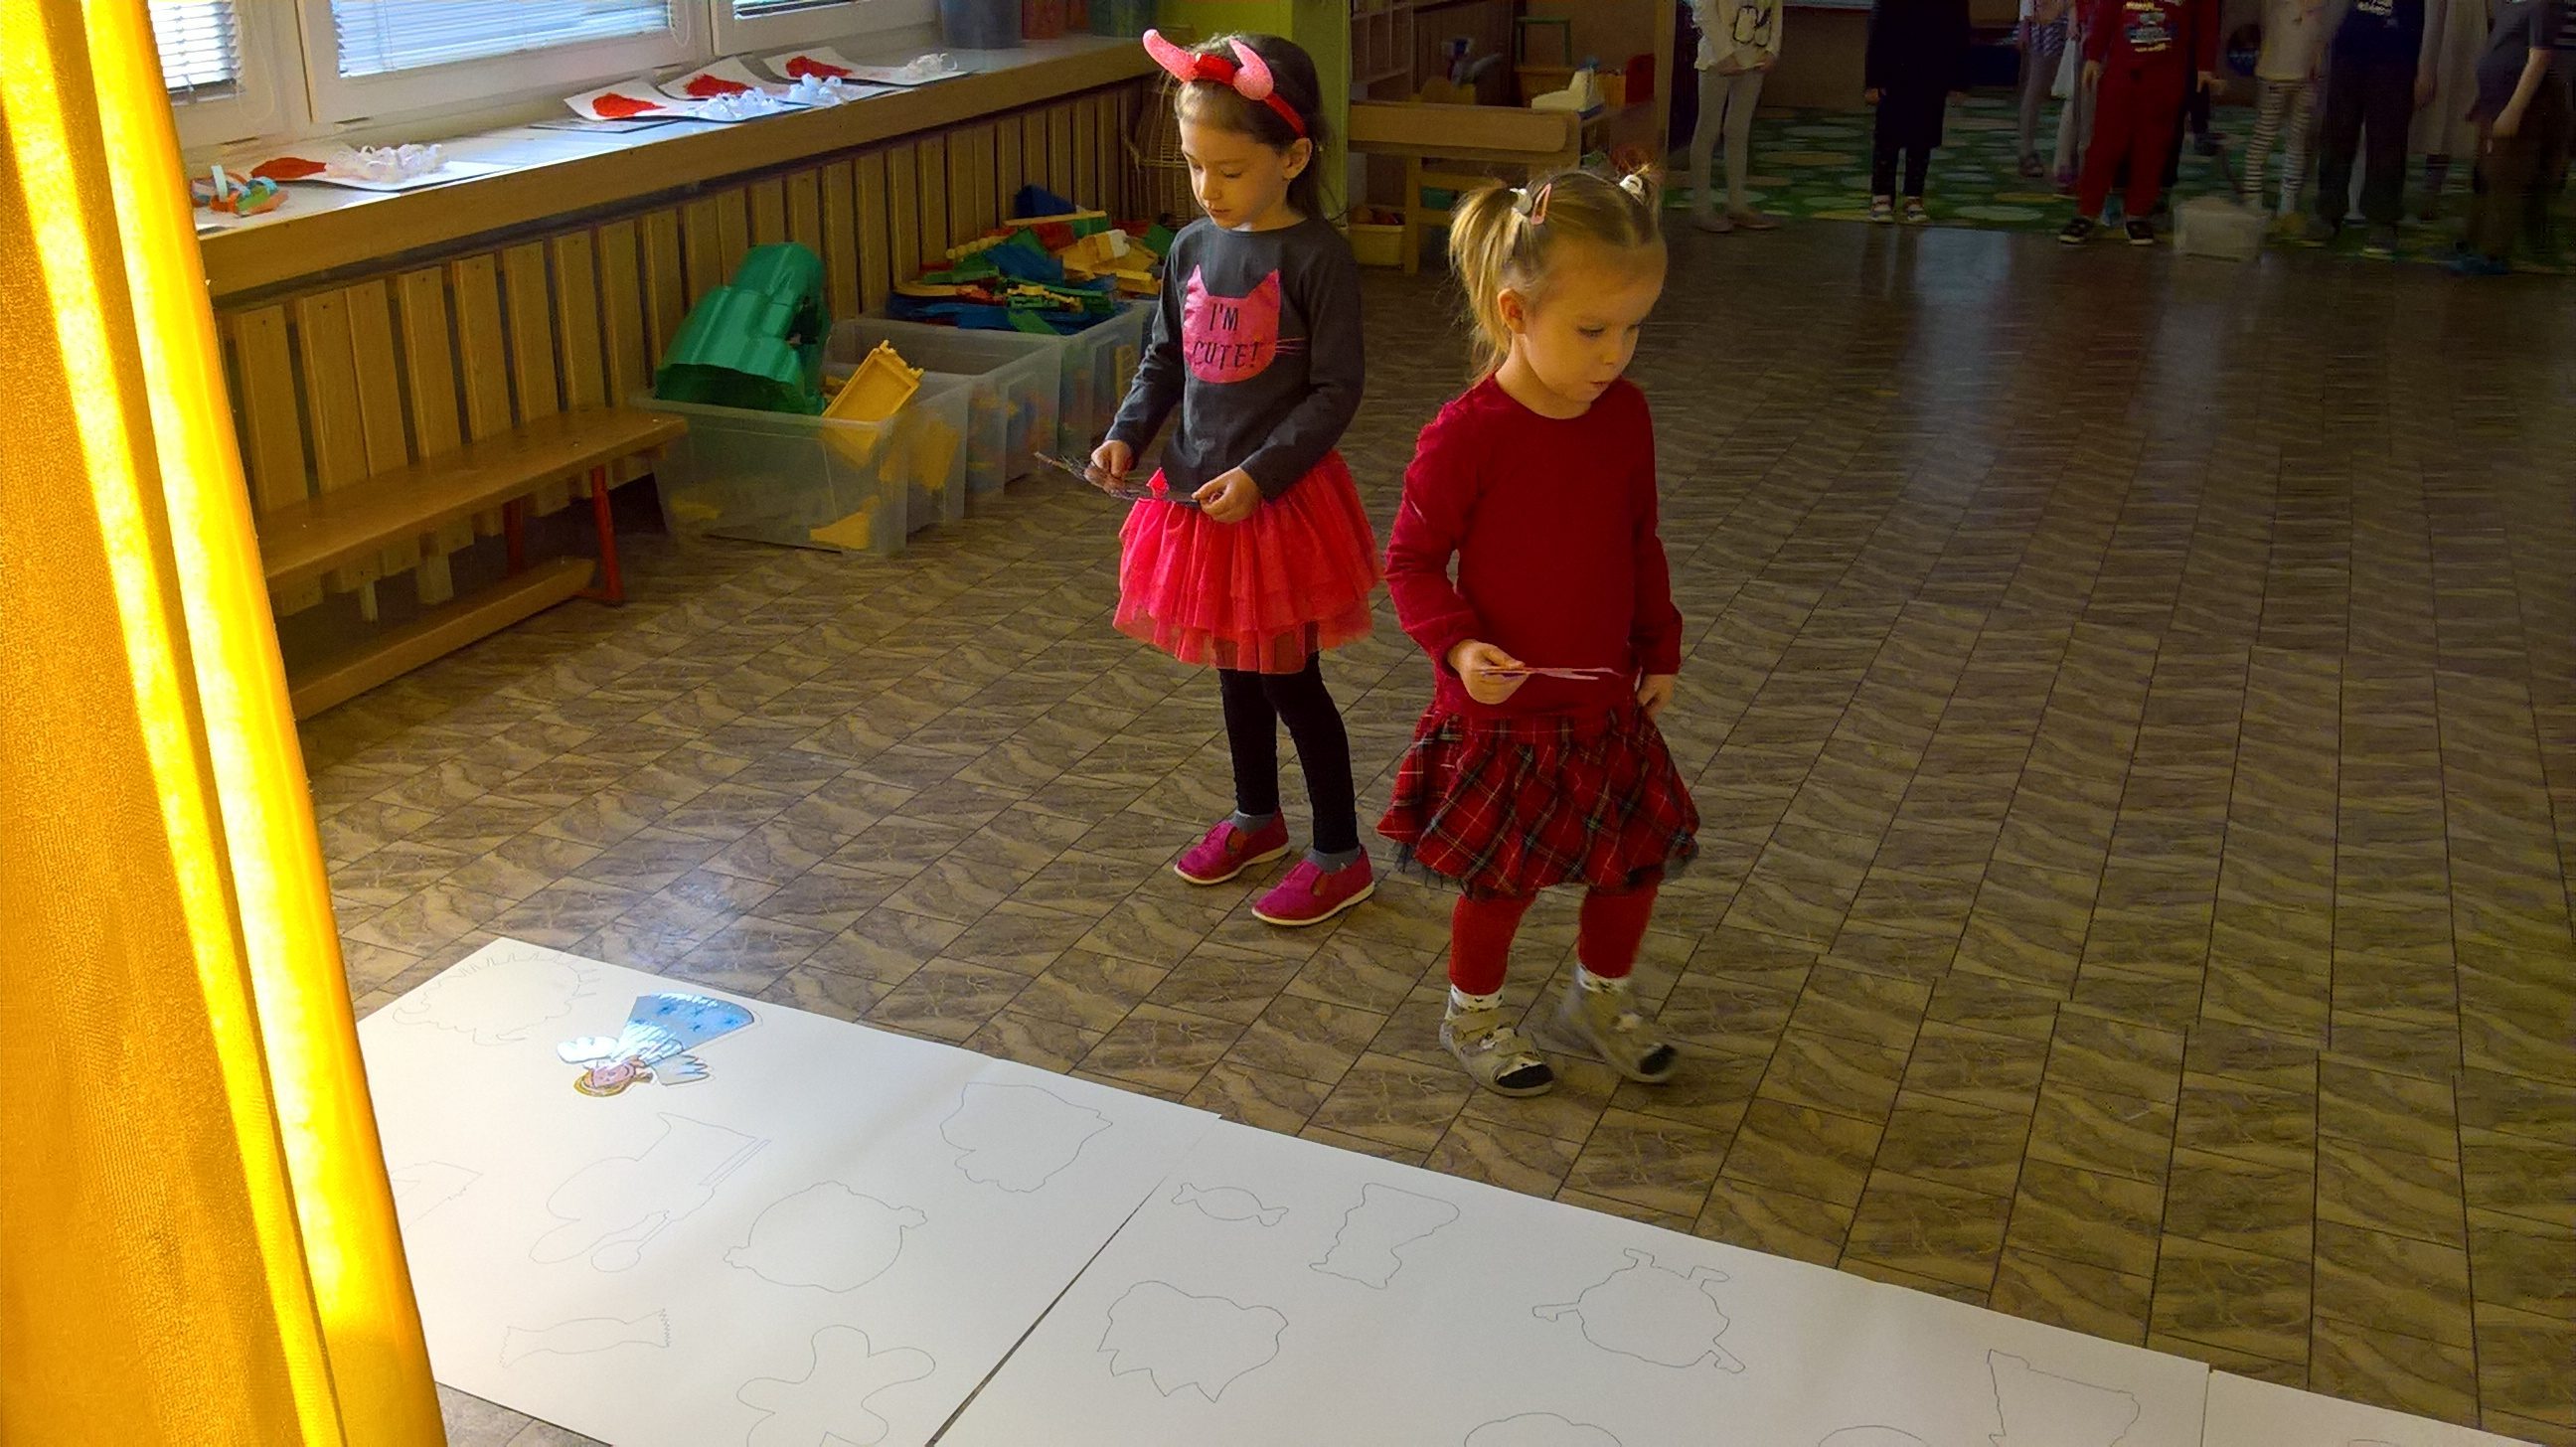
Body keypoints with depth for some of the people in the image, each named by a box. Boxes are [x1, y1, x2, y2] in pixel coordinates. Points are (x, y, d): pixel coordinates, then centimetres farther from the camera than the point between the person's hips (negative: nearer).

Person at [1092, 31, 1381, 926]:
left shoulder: (1316, 258, -16)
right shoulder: (1192, 249, 3)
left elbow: (1335, 392, -16)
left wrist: (1260, 475, -25)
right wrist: (1128, 435, -3)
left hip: (1281, 501, -6)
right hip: (1199, 492, 6)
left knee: (1289, 681, 2)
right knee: (1234, 668, 19)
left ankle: (1341, 855, 18)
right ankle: (1256, 817, 39)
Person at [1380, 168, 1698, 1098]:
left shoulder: (1624, 414, -3)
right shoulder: (1467, 436, -21)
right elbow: (1412, 560, -13)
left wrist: (1659, 650, 13)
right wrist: (1458, 646, -26)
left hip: (1606, 701, 6)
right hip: (1502, 706, -6)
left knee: (1640, 856, 15)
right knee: (1502, 879, 8)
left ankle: (1599, 999, 40)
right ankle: (1473, 1016, 35)